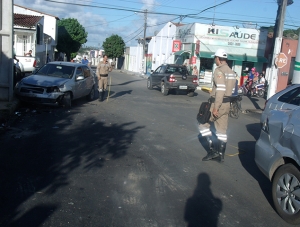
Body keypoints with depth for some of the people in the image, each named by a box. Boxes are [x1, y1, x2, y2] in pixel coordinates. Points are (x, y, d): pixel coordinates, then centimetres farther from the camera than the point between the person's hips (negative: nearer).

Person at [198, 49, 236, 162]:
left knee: (203, 123, 6)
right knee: (222, 130, 12)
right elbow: (229, 89, 14)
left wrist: (215, 107, -24)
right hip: (227, 104, 9)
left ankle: (213, 149, 2)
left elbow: (220, 90, -23)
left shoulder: (219, 71, -14)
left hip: (218, 104, -8)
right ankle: (221, 154, 16)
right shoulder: (231, 72, 15)